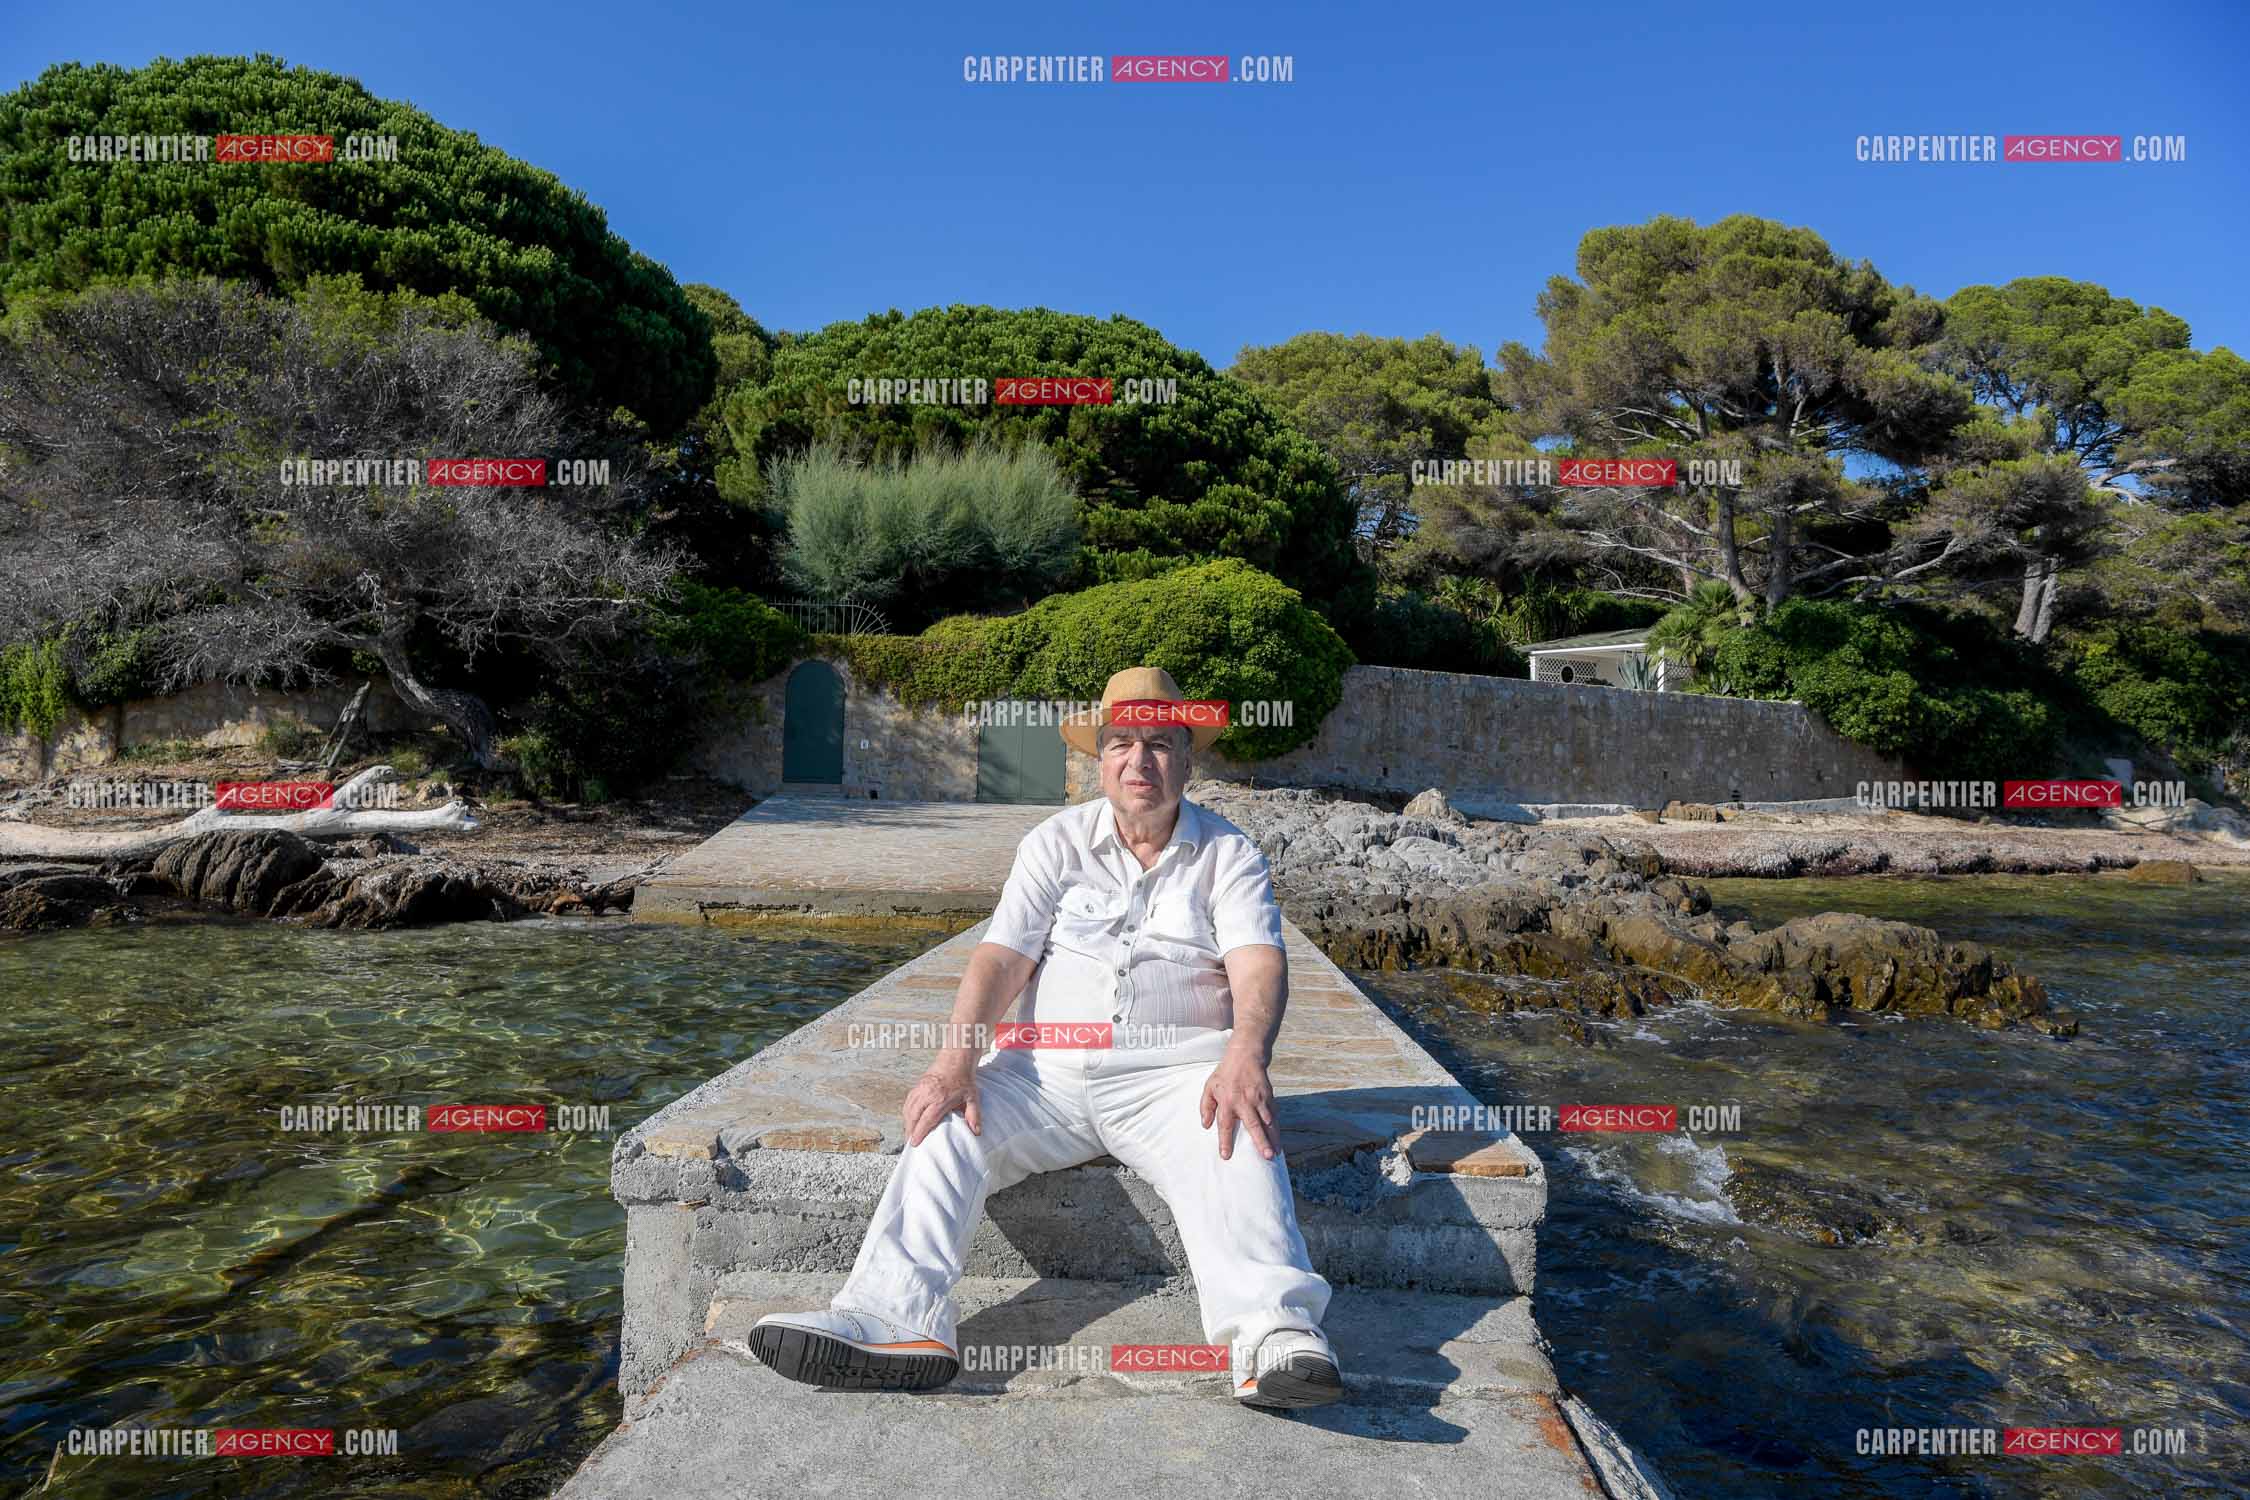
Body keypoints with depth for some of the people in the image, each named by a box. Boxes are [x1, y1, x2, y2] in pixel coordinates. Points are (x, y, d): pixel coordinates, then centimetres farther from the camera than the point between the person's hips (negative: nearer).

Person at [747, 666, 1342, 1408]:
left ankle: (1271, 1332, -49)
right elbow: (1000, 957, 0)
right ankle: (895, 1316, -35)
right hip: (1049, 1065, 2)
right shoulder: (1057, 842, 11)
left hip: (1173, 1073, -2)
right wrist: (955, 1059, -17)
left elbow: (1259, 963, -8)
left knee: (1239, 1145, -33)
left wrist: (1245, 1059, -30)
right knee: (944, 1130, -23)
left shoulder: (1229, 853, 8)